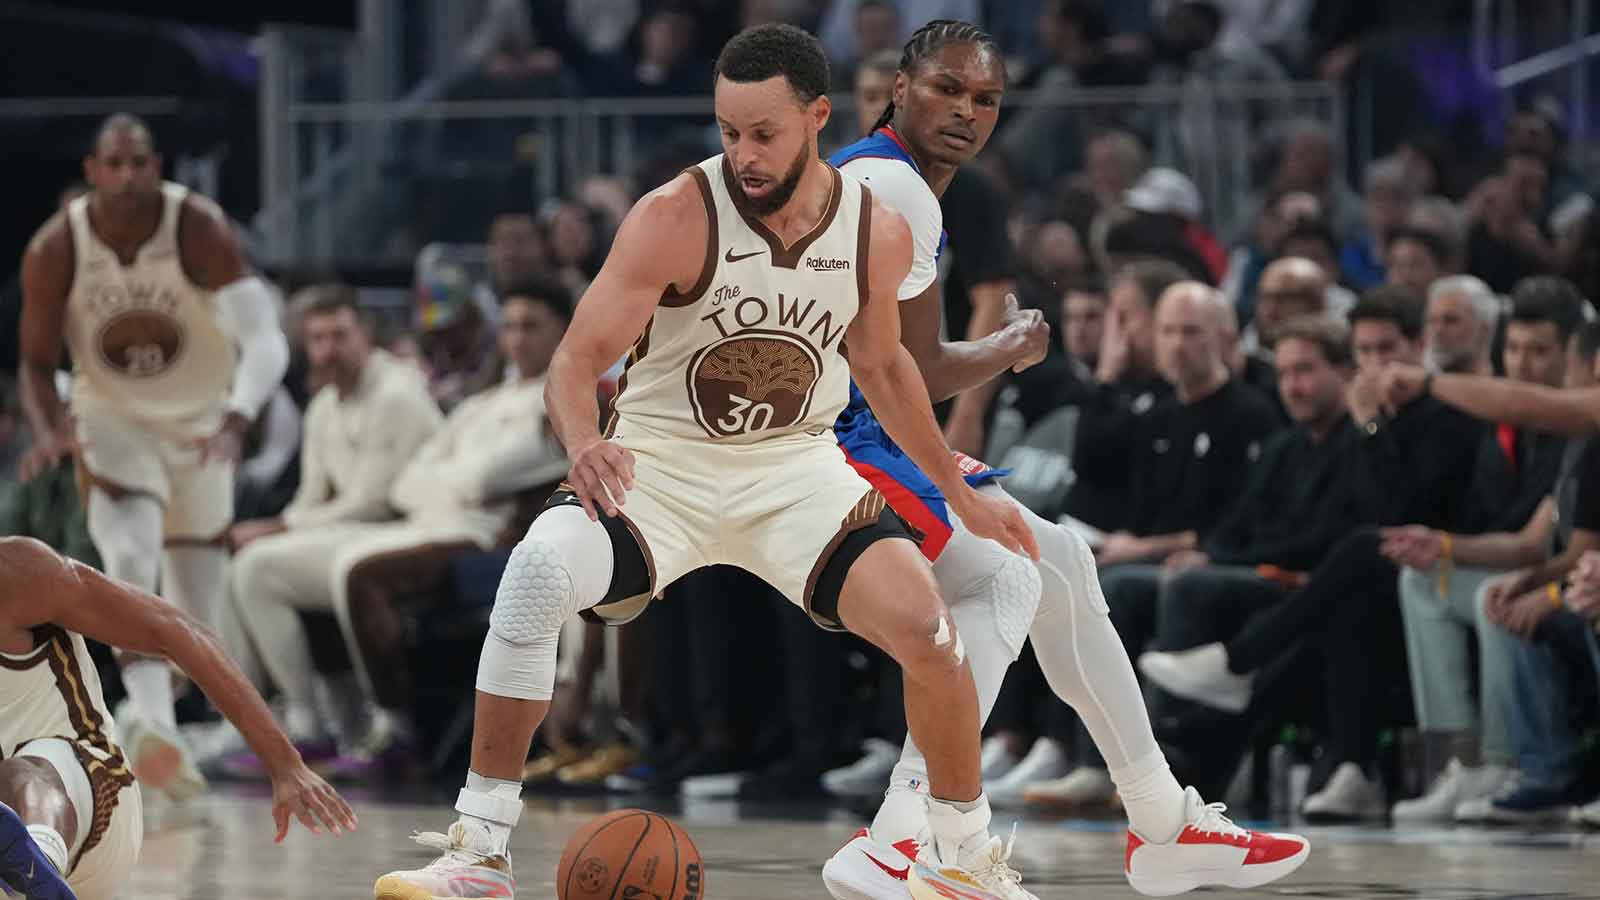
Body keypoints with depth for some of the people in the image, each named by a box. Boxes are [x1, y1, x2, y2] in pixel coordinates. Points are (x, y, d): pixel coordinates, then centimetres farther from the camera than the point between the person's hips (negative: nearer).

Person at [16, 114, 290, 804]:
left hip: (200, 422, 1)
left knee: (201, 612, 10)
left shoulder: (200, 230, -27)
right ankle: (150, 721, -35)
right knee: (132, 559, -28)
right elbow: (38, 362, -9)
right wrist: (48, 430, -30)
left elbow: (266, 340, -34)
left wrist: (237, 421, -52)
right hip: (112, 419, -1)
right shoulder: (56, 249, -21)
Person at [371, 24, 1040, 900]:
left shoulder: (877, 233, -6)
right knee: (536, 572, -30)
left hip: (795, 466, 2)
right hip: (660, 460, -2)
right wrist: (583, 443, -41)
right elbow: (577, 359, -19)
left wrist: (958, 490, 19)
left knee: (925, 626, -19)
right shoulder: (675, 218, -18)